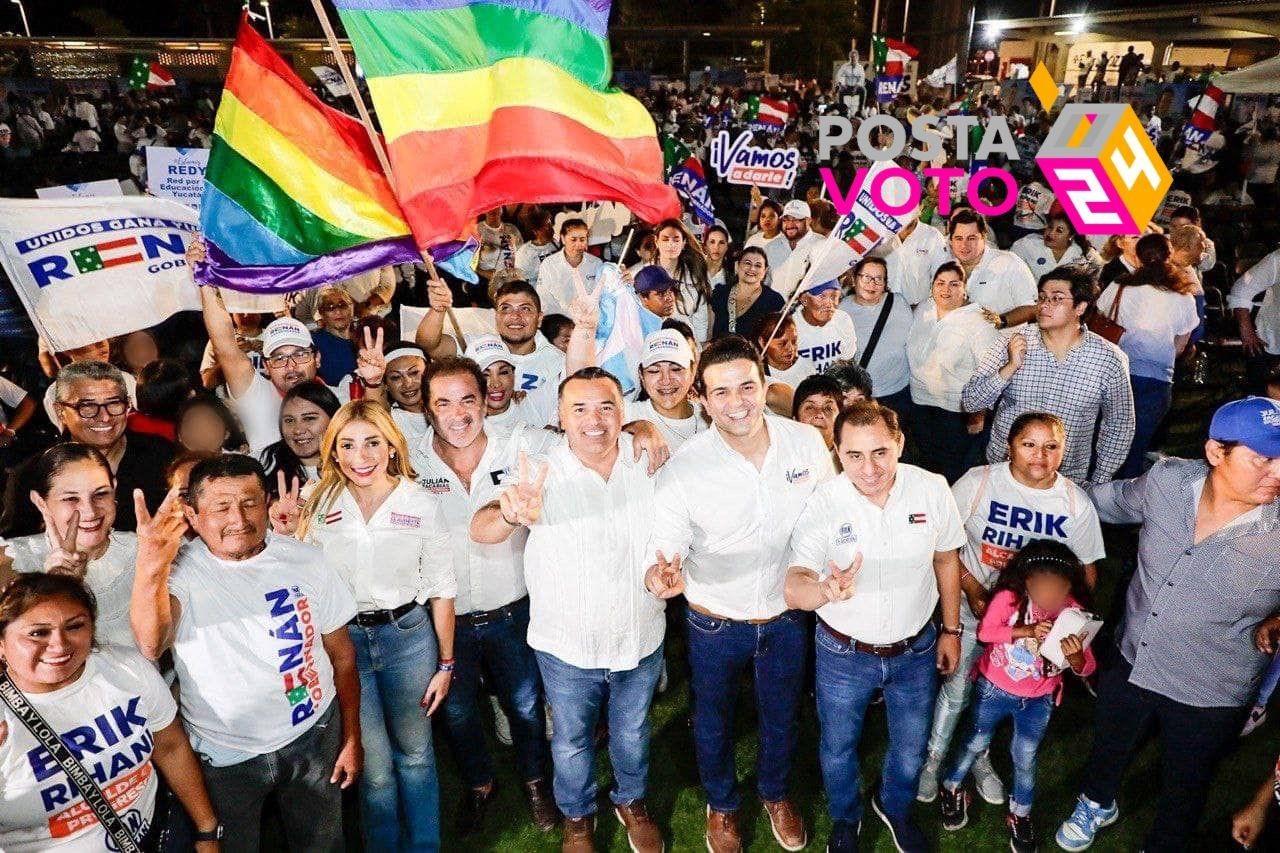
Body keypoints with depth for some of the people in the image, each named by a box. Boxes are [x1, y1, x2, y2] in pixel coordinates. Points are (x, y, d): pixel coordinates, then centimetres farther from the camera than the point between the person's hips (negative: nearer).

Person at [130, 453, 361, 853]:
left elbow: (342, 656, 0)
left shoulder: (305, 560, -9)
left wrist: (352, 738, 2)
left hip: (314, 738, 2)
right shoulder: (181, 571, -16)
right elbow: (151, 646, -37)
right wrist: (150, 568, -54)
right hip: (225, 757, -2)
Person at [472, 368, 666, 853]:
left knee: (632, 732, 25)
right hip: (567, 647, -2)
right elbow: (481, 530, -33)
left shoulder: (648, 460, -10)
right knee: (572, 740, 20)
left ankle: (632, 802, 53)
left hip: (640, 637, 2)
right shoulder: (540, 472, -19)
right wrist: (511, 514, -54)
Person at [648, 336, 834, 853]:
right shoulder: (682, 469, -24)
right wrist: (663, 574, -42)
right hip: (715, 623, -2)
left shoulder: (807, 443, -16)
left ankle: (776, 793, 58)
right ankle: (722, 804, 54)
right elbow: (664, 550, -20)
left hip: (787, 614, 2)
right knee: (713, 722, 23)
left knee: (782, 716, 26)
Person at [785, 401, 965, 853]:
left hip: (916, 650, 2)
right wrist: (826, 590, -52)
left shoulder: (932, 490, -17)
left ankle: (895, 807, 57)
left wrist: (951, 630, 7)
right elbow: (793, 586, -29)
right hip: (843, 654, -2)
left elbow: (946, 560, 0)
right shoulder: (822, 503, -24)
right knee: (838, 748, 20)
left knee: (911, 749, 23)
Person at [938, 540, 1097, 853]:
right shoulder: (1008, 598, -25)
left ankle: (1020, 816, 36)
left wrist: (1075, 656, -40)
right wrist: (1027, 631, -40)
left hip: (1038, 700, 1)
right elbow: (985, 632, -30)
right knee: (977, 743, 16)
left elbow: (1086, 668, -17)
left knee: (1024, 758, 12)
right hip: (995, 689, -1)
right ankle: (952, 789, 41)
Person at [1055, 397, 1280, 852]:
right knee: (1108, 744, 31)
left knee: (1183, 787, 25)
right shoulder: (1167, 481, -21)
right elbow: (1114, 500, 3)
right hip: (1131, 662, 3)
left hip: (1208, 695, -2)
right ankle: (1097, 803, 62)